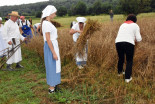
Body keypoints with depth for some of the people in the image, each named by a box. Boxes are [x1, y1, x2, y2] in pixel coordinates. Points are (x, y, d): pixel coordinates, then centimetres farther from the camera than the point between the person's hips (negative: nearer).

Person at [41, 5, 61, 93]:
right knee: (52, 67, 0)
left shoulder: (48, 23, 13)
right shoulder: (46, 23, -18)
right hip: (51, 48, -10)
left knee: (54, 66, 17)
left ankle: (53, 85, 30)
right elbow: (48, 40, -21)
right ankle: (52, 88, 12)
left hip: (53, 46, 10)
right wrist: (54, 53, -20)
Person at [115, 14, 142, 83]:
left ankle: (120, 72, 44)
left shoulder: (122, 25, 24)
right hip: (129, 43, -4)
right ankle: (127, 78, 9)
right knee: (129, 60, 12)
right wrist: (135, 40, 30)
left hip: (118, 42, 4)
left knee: (121, 58, 25)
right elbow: (138, 39, 6)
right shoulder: (135, 25, 12)